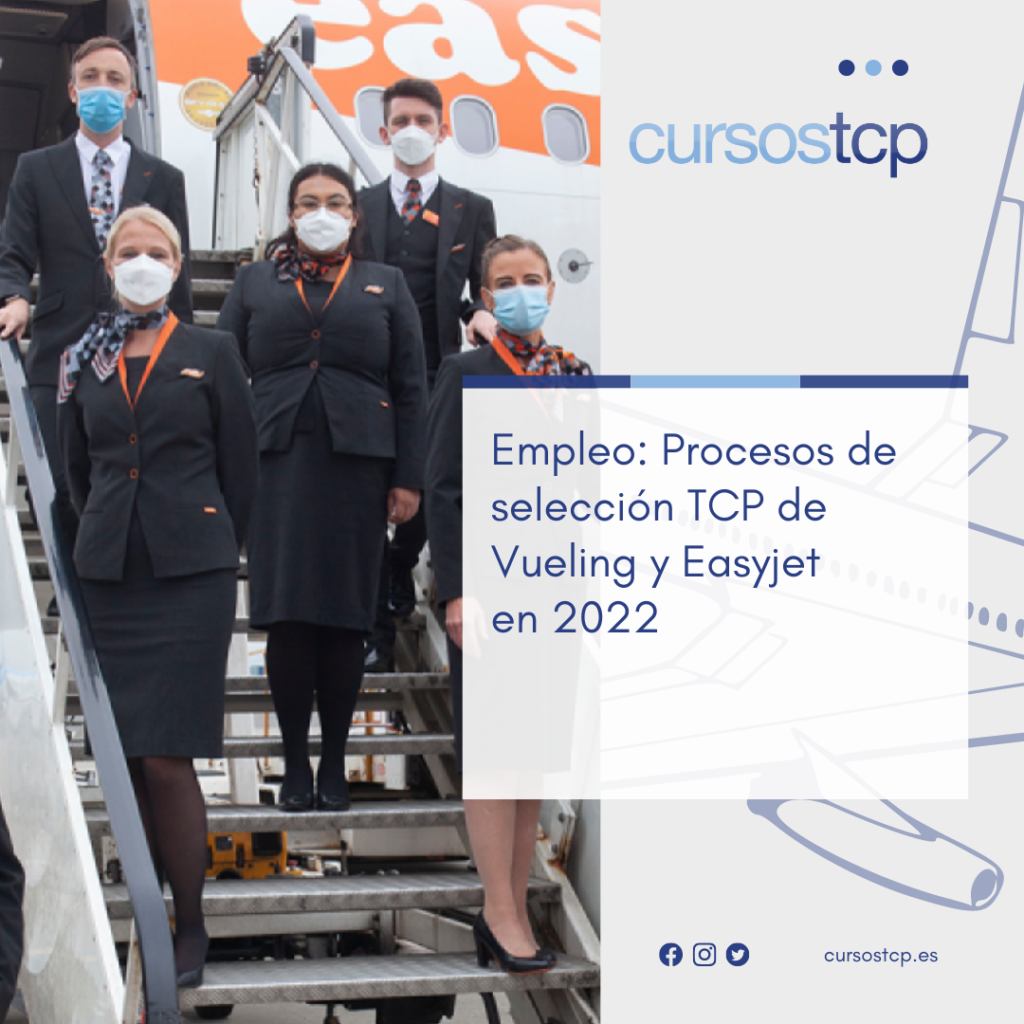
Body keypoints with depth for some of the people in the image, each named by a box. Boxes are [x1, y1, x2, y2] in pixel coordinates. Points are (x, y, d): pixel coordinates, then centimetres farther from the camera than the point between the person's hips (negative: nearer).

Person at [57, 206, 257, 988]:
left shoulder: (212, 352, 5)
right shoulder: (84, 360, 12)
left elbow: (241, 468, 6)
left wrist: (214, 553, 6)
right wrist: (109, 540, 15)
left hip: (191, 574, -3)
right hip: (110, 574, 3)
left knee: (166, 760, -9)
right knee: (125, 759, 3)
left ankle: (190, 924, 3)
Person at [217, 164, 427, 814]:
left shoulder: (386, 285, 14)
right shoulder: (256, 283, 15)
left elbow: (411, 388, 8)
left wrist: (409, 479, 0)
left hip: (357, 467, 0)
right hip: (279, 466, 0)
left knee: (346, 622, 1)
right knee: (287, 619, -4)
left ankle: (334, 765, 12)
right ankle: (295, 763, 8)